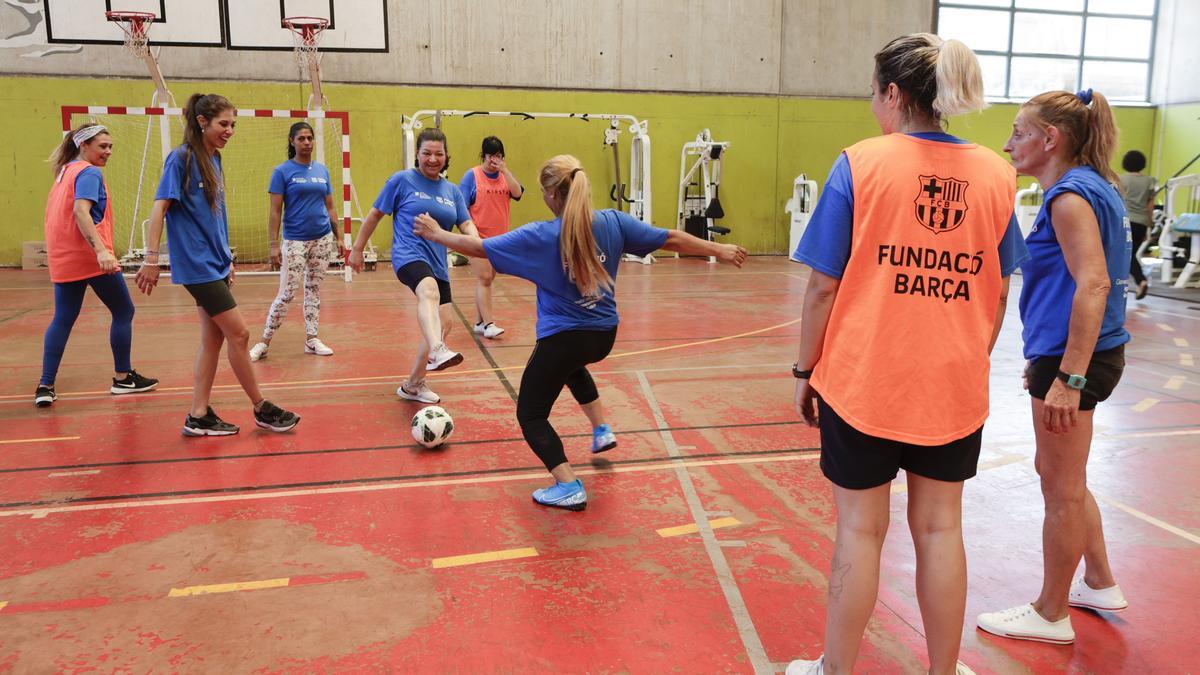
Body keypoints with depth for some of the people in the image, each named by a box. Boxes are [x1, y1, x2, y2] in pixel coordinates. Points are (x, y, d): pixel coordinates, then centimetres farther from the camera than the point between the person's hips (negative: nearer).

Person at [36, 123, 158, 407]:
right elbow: (81, 210, -23)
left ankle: (46, 387, 5)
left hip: (62, 260, 8)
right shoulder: (89, 172, -9)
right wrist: (101, 250, -33)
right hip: (91, 257, -8)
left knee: (62, 319, 10)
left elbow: (61, 214, 20)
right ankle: (122, 378, 15)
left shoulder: (64, 172, 18)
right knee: (123, 312, 7)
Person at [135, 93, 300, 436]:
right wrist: (151, 257, -19)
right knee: (239, 334, -5)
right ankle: (262, 409, 8)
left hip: (215, 263, 8)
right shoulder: (181, 158, -10)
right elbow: (159, 207, -14)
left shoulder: (214, 159, 12)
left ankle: (199, 417, 16)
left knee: (213, 337, 9)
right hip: (197, 265, -8)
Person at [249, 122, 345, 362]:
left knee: (314, 290, 10)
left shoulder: (322, 170, 9)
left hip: (322, 239, 4)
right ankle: (264, 342, 6)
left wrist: (339, 237, 9)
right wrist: (274, 245, -12)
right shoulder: (282, 171, -4)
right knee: (287, 293, -5)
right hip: (295, 240, -4)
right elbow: (275, 212, -6)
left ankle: (311, 339, 18)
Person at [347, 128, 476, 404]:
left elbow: (467, 226, 7)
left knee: (442, 324, 9)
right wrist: (357, 249, 10)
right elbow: (375, 214, 7)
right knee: (429, 291, -39)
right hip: (409, 255, -7)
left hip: (438, 264, 7)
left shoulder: (452, 190, 13)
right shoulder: (402, 180, 1)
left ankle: (413, 384, 27)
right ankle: (437, 352, -66)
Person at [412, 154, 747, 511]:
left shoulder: (540, 237, -16)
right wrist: (719, 249, 15)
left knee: (531, 416, 11)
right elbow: (672, 239, 2)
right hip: (604, 335, 6)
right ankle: (602, 429, 37)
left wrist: (436, 234, 5)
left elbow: (479, 247, -11)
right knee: (572, 364, 41)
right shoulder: (613, 222, -6)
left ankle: (569, 487, -2)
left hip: (561, 338, -6)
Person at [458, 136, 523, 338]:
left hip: (499, 237, 5)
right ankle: (488, 324, -7)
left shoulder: (505, 175, 7)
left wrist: (504, 170, -15)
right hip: (479, 236, -5)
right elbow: (462, 206, -5)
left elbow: (517, 194, -10)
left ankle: (479, 322, 19)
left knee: (487, 279, 11)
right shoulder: (472, 175, -5)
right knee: (484, 278, -9)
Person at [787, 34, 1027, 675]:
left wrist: (805, 369, 1)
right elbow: (998, 295, 7)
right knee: (939, 528, 15)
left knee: (860, 530, 8)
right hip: (955, 386, 3)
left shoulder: (860, 164, -9)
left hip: (863, 381, -3)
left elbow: (825, 286, -9)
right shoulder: (995, 173, 1)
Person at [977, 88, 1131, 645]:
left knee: (1062, 489, 4)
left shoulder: (1071, 195, -16)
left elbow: (1093, 284, -26)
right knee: (1058, 475, 23)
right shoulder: (1093, 187, 13)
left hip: (1073, 359, -10)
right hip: (1086, 353, 10)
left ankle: (1051, 615, 20)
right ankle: (1100, 583, 37)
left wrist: (1068, 377, -28)